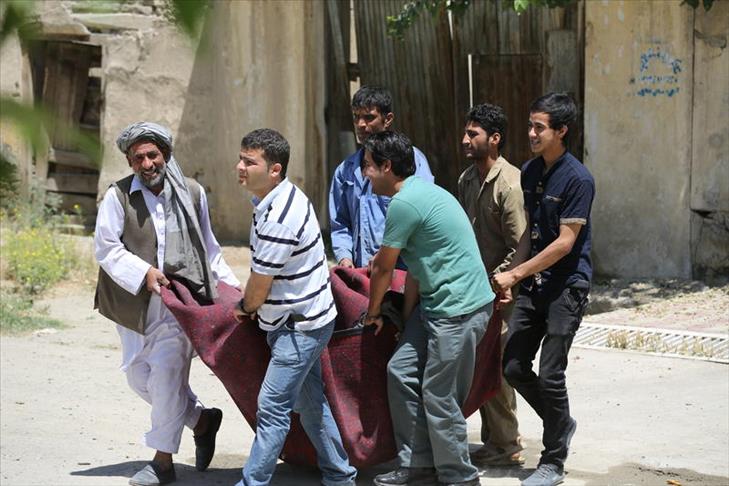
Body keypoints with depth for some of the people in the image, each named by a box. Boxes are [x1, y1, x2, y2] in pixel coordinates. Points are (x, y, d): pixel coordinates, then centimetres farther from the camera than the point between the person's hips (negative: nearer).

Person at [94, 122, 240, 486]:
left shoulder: (192, 193, 6)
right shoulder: (118, 196, -2)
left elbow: (208, 246, 19)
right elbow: (106, 247, -9)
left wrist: (228, 282, 16)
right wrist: (143, 272, -19)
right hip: (137, 301, 2)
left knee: (166, 371, -11)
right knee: (138, 374, 8)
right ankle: (201, 419, 29)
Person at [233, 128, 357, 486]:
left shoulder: (279, 220, -29)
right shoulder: (285, 196, 3)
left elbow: (259, 286, -17)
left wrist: (246, 307, 3)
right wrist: (251, 303, 14)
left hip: (298, 326, -10)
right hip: (305, 318, 10)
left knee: (272, 408, -8)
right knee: (310, 401, 18)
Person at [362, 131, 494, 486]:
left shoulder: (404, 203, -17)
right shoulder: (421, 192, 14)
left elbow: (383, 269, -6)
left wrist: (372, 313, 10)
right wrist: (406, 320, 18)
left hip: (460, 309, -10)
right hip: (436, 305, 10)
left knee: (439, 397, -3)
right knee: (401, 371, 12)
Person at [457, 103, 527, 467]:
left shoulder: (509, 184, -17)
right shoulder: (467, 179, 10)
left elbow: (519, 248, -19)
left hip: (499, 291, -8)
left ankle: (507, 447, 7)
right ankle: (492, 440, 22)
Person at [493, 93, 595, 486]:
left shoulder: (578, 179, -15)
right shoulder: (530, 172, 8)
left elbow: (564, 242, -18)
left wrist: (515, 274, -17)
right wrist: (515, 274, 7)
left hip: (567, 285, -7)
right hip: (534, 284, 7)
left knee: (550, 375, -6)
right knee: (513, 368, 5)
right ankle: (562, 424, 29)